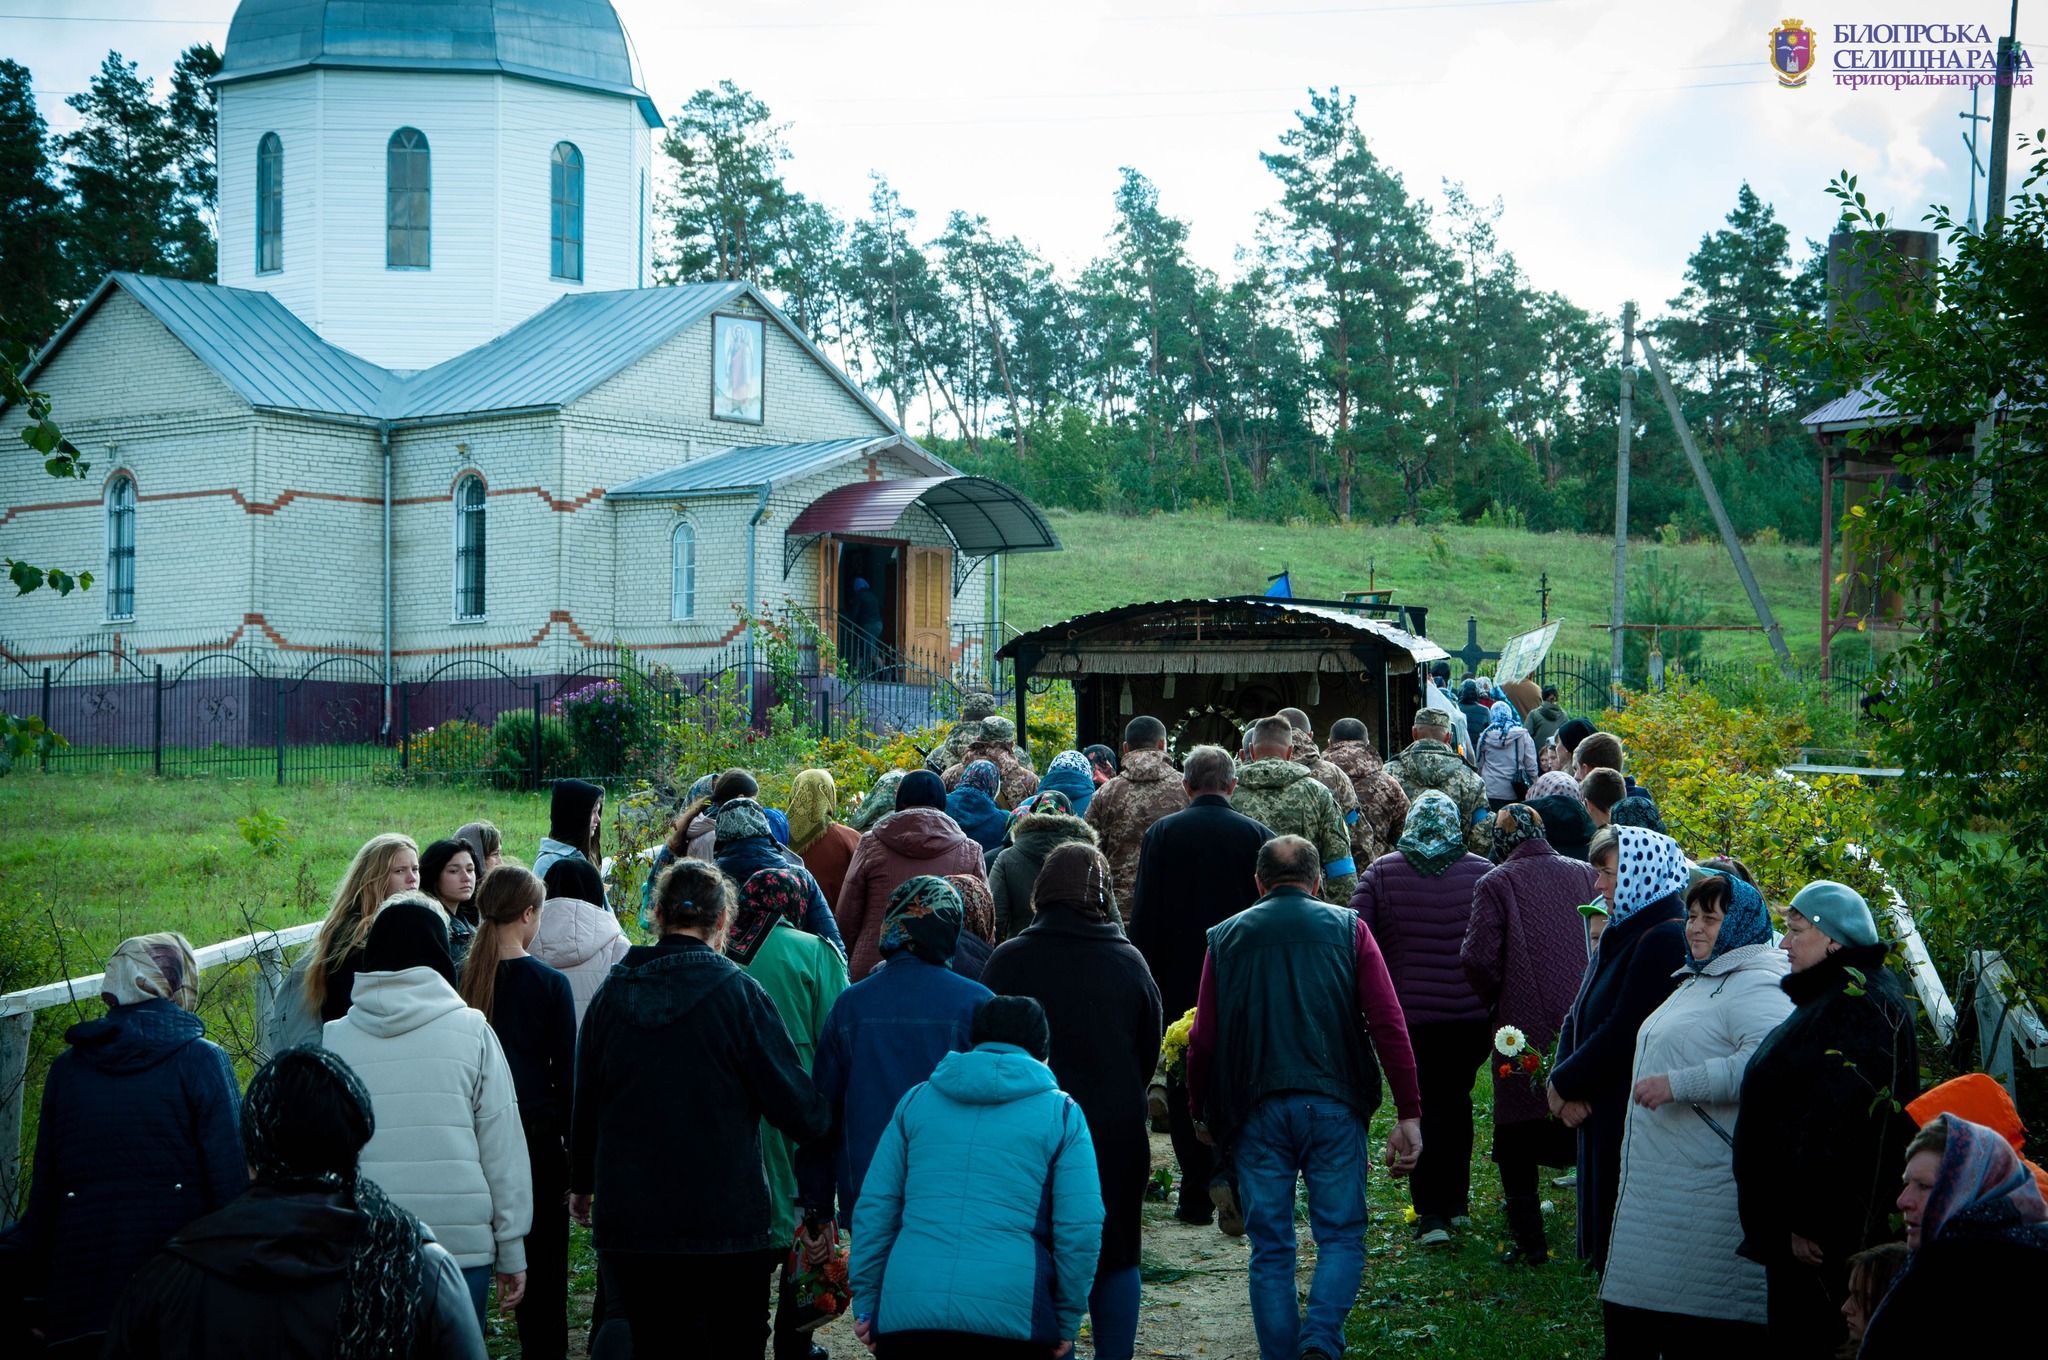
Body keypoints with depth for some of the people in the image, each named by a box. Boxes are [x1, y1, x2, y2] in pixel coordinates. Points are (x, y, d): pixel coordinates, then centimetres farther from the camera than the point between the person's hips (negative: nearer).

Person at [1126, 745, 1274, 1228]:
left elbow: (1144, 916, -3)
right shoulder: (1257, 835, -2)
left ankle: (1196, 1196, 9)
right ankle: (1230, 1173, -15)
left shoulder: (1161, 834, -3)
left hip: (1179, 982, 0)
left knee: (1185, 1085, 8)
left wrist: (1143, 980, 4)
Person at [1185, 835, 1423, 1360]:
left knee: (1271, 1250, 9)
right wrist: (1409, 1113, -2)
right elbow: (1389, 1025, -3)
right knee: (1341, 1237, 7)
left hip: (1256, 1109, 1)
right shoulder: (1347, 928, 6)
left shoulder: (1225, 938, 9)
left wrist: (1202, 1112, 19)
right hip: (1334, 1106, -1)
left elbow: (1203, 1040, 5)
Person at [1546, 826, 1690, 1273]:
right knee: (1604, 1235, 14)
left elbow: (1622, 1033, -21)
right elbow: (1580, 1016, 14)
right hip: (1602, 1116, 10)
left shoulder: (1666, 939, -17)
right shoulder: (1623, 932, 15)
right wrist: (1562, 1078, -3)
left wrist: (1565, 1084, -10)